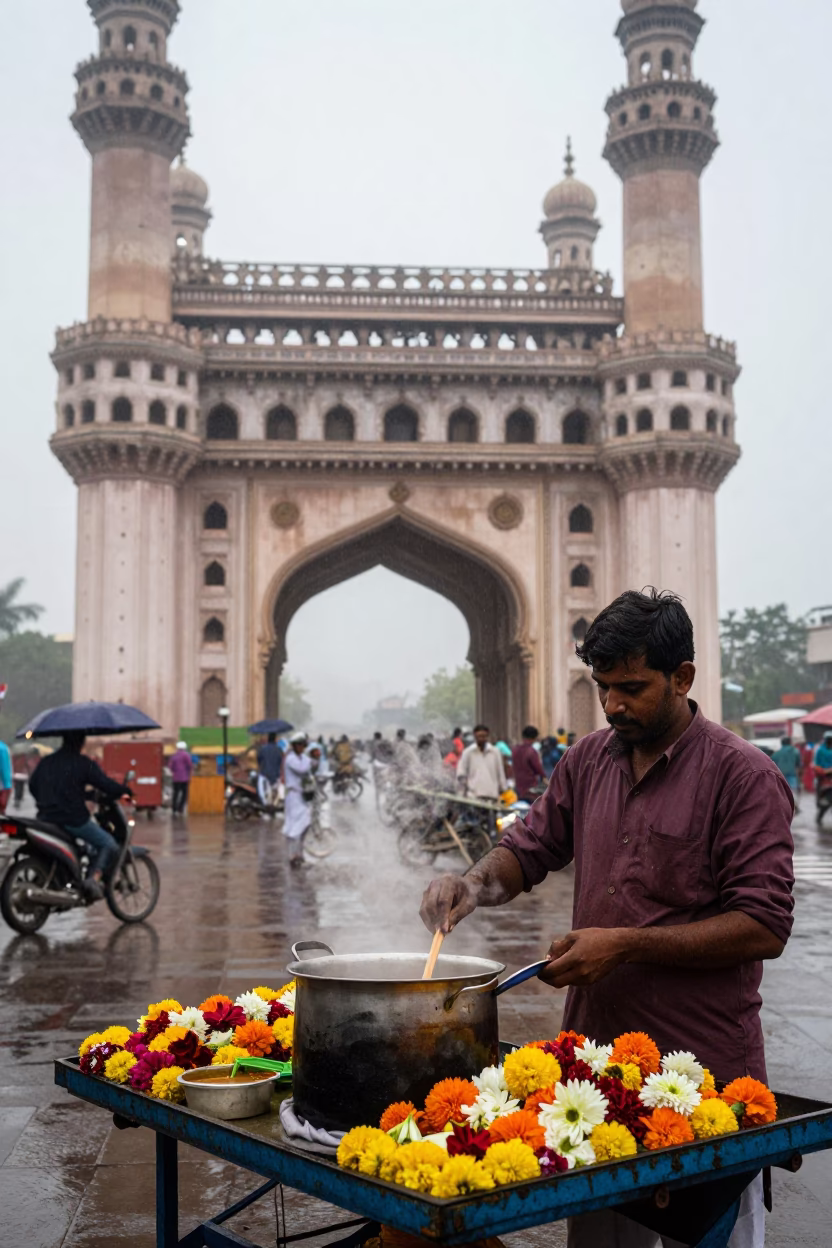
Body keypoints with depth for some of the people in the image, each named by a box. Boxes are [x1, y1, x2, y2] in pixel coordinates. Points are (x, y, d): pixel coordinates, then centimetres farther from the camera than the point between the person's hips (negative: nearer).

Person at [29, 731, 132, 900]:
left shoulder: (45, 762, 10)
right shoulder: (84, 764, -8)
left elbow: (32, 786, 20)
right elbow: (106, 785, -12)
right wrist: (125, 791, 5)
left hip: (46, 818, 6)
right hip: (74, 819, -6)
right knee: (110, 845, 3)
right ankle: (94, 878, -18)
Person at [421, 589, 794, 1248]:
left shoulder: (745, 776, -11)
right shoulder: (587, 761, 8)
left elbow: (764, 927, -16)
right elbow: (529, 848, 16)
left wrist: (627, 944, -18)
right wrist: (475, 883, -6)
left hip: (703, 1070, -5)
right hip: (593, 1053, 6)